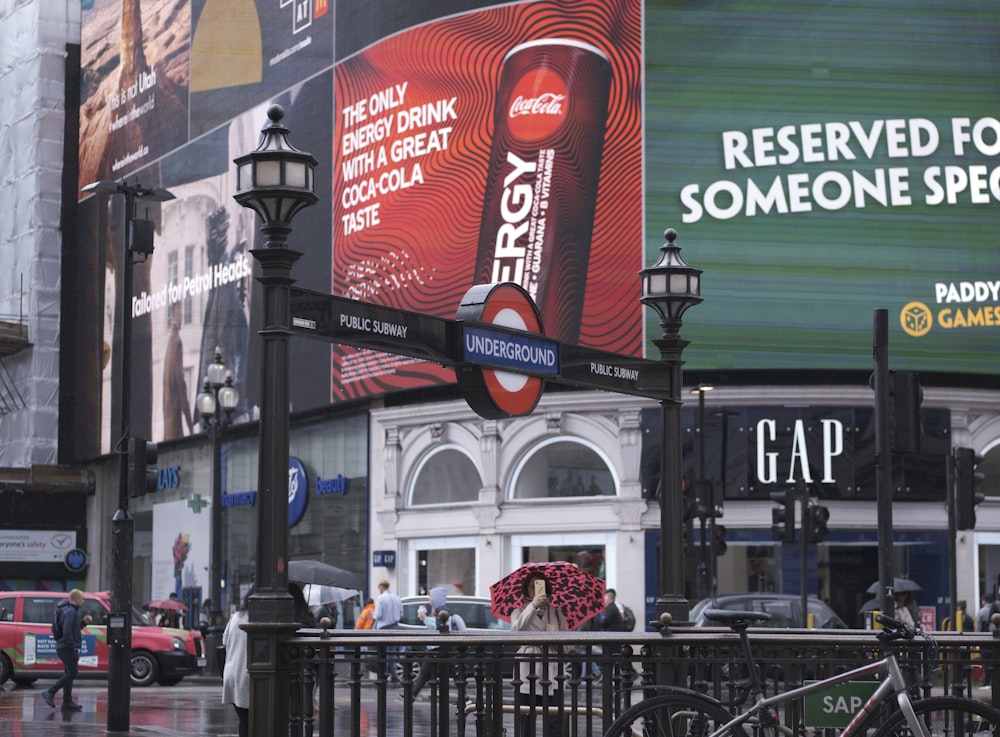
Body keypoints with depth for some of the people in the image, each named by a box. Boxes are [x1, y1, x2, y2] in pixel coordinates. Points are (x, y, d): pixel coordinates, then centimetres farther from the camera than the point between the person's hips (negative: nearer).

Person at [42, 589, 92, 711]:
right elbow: (67, 630, -25)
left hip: (65, 647, 11)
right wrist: (72, 645, -22)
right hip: (68, 648, -11)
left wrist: (84, 622, 8)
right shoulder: (70, 611, -16)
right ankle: (50, 693, -8)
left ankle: (67, 703, 13)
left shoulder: (71, 610, 18)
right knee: (71, 674, -9)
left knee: (69, 674, 11)